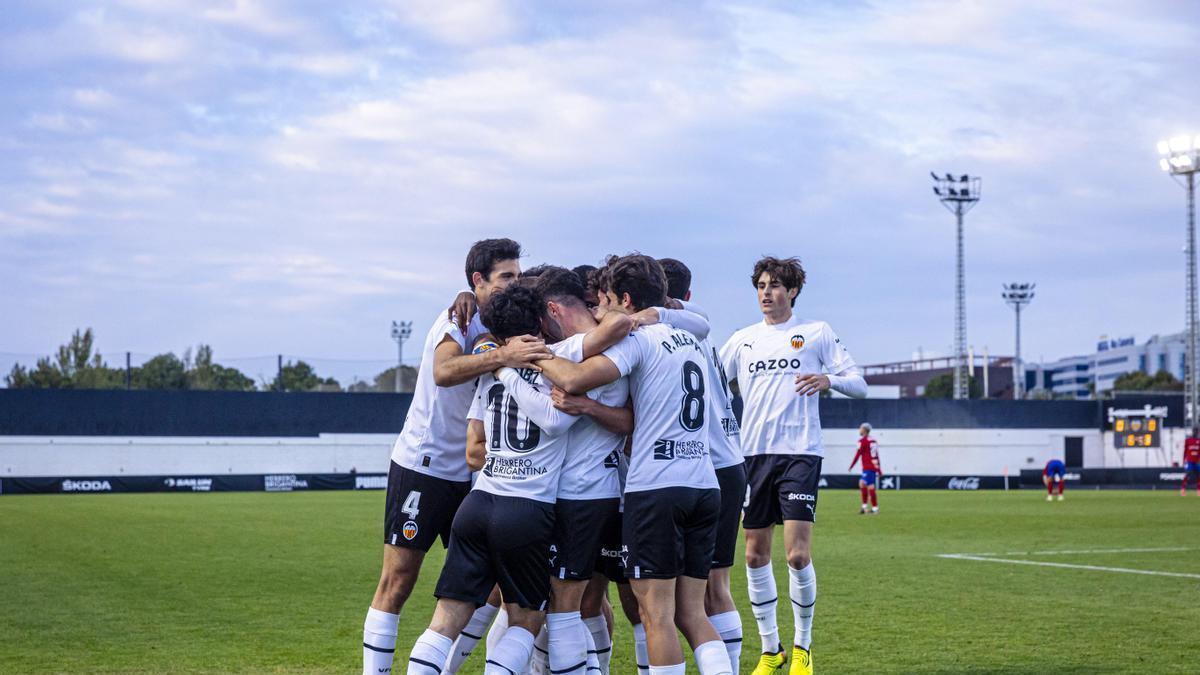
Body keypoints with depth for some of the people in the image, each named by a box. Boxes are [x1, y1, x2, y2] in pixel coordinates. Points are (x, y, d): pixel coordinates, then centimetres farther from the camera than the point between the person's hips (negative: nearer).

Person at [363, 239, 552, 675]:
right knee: (397, 582, -3)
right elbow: (443, 371, -32)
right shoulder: (458, 322, -13)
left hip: (470, 475, 7)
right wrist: (503, 356, -44)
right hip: (422, 463, -7)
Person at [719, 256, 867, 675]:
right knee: (755, 555, 4)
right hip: (754, 453, 4)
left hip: (800, 452, -4)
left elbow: (859, 384, 2)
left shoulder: (816, 333, 4)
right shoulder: (743, 340, 13)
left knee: (798, 554, -11)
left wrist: (829, 379, -18)